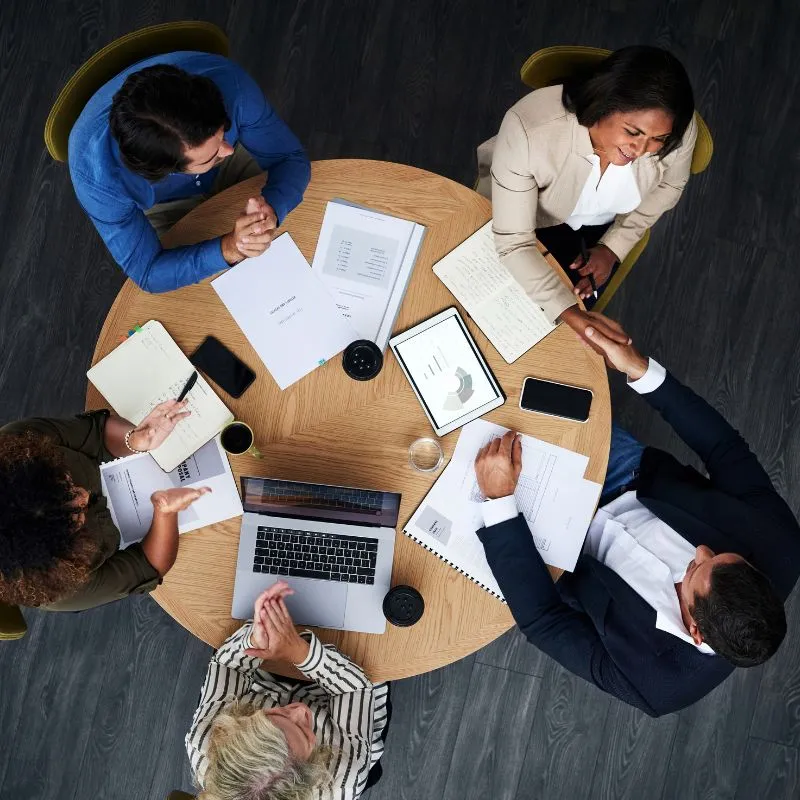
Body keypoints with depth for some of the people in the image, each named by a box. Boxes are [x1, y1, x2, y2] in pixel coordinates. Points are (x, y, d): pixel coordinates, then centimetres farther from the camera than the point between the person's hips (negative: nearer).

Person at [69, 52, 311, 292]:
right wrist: (229, 249, -49)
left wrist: (271, 212, -48)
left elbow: (291, 160, -25)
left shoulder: (227, 81, -39)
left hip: (232, 169, 2)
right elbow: (148, 273, -32)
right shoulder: (95, 173, -43)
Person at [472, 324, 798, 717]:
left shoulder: (658, 680, -35)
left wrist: (499, 500, -38)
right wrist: (641, 369, -26)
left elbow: (541, 620, -29)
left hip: (576, 548, -3)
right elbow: (726, 449, -18)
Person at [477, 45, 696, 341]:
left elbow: (668, 185, -7)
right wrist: (569, 313, -46)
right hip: (524, 215, -2)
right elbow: (513, 242, -38)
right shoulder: (528, 130, -44)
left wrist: (614, 247, -14)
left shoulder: (678, 131, -32)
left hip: (601, 224, 2)